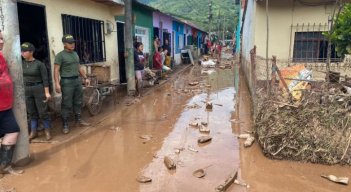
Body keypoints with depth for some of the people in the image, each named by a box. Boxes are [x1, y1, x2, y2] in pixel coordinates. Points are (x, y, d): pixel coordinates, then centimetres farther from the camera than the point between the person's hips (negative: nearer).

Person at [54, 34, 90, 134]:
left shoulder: (75, 54, 14)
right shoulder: (60, 55, -9)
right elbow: (56, 70, -14)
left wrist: (85, 78, 17)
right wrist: (57, 83, -23)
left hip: (77, 80, 7)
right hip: (67, 82, -7)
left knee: (78, 102, 15)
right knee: (66, 104, -4)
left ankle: (78, 119, 28)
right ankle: (65, 125, 3)